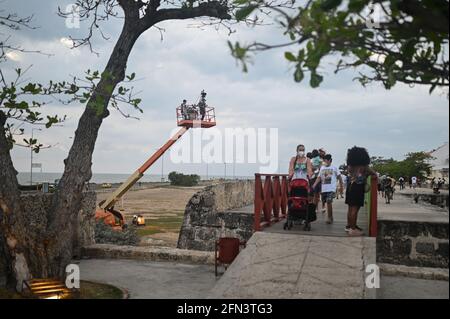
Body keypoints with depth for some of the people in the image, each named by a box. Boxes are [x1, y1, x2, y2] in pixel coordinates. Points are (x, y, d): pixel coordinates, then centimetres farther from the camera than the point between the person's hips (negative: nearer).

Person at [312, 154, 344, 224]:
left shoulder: (334, 168, 3)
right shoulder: (322, 168, 12)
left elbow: (339, 177, 7)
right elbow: (319, 178, 9)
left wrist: (341, 186, 7)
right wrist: (314, 186, -2)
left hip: (331, 189, -4)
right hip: (323, 189, 4)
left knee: (329, 202, -17)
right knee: (327, 202, 8)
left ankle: (329, 218, -6)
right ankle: (330, 218, 22)